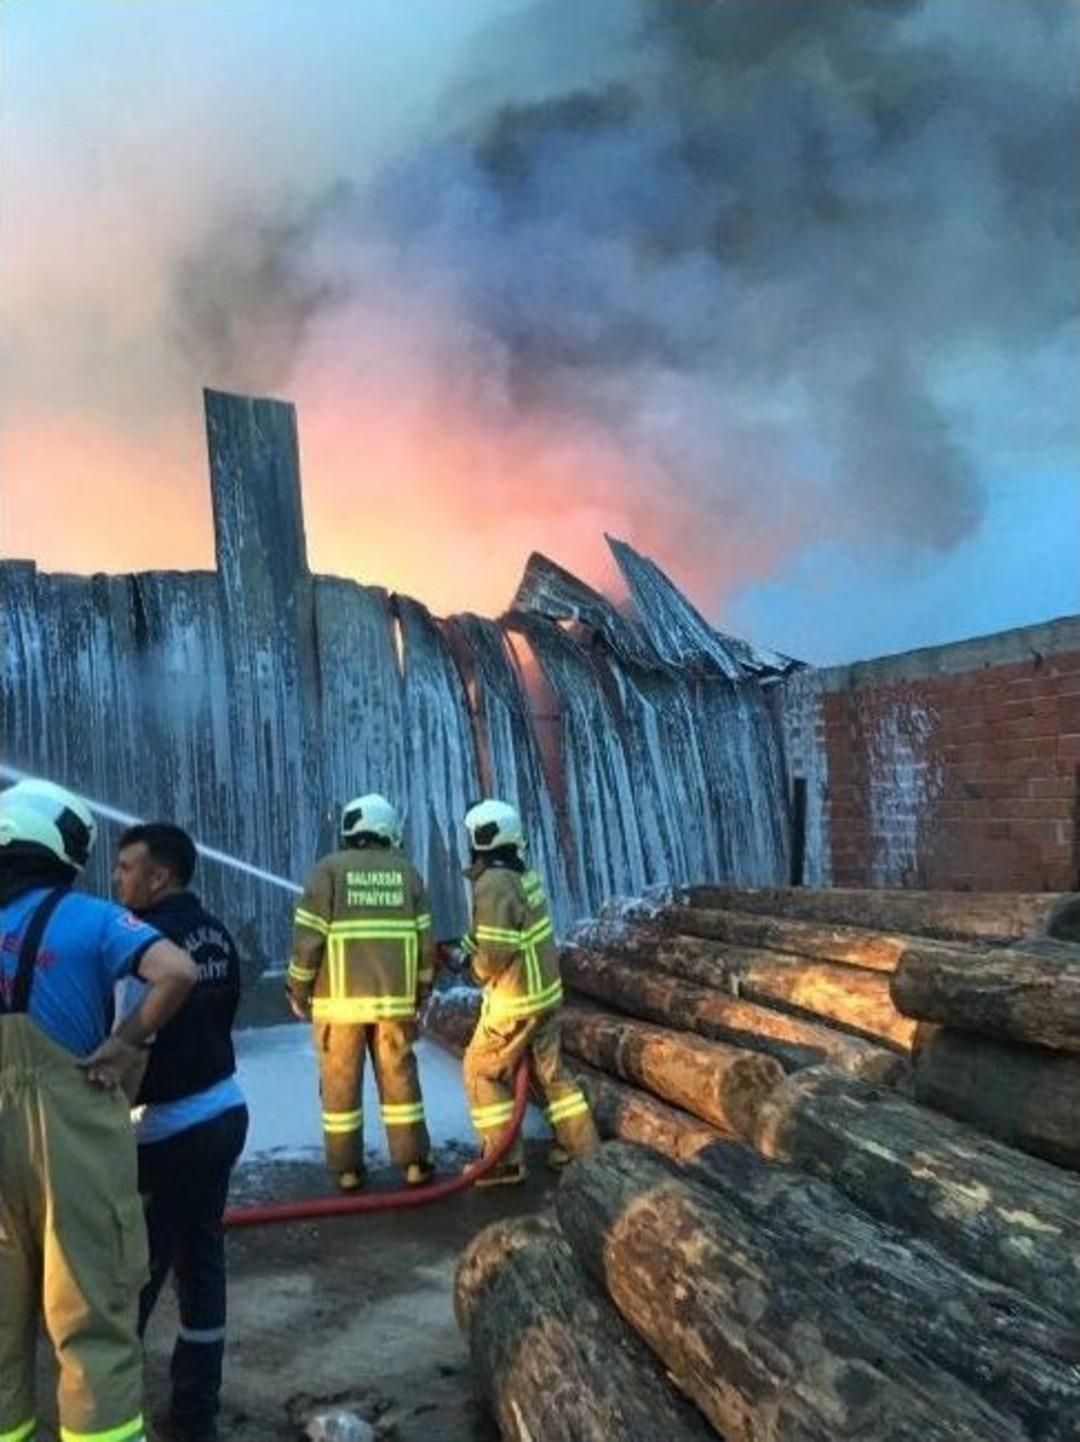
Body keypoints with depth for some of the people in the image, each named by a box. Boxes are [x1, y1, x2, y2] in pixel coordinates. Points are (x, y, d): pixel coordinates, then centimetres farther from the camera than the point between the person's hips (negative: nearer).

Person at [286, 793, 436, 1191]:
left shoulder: (330, 869, -4)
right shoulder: (406, 872, 5)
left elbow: (308, 937, -8)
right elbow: (424, 939, 5)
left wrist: (298, 990, 4)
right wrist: (419, 992, 16)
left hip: (340, 998, -2)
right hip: (394, 997, 2)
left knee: (341, 1082, 9)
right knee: (400, 1076, 11)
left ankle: (347, 1168, 16)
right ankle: (414, 1162, 14)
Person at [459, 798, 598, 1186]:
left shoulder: (493, 884, -23)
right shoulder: (523, 874, 5)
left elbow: (496, 953, -25)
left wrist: (478, 969, -5)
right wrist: (466, 946, 9)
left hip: (515, 998, -8)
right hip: (544, 989, 8)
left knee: (482, 1071, 7)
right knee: (548, 1069, 18)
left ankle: (504, 1160, 10)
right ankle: (583, 1146, 24)